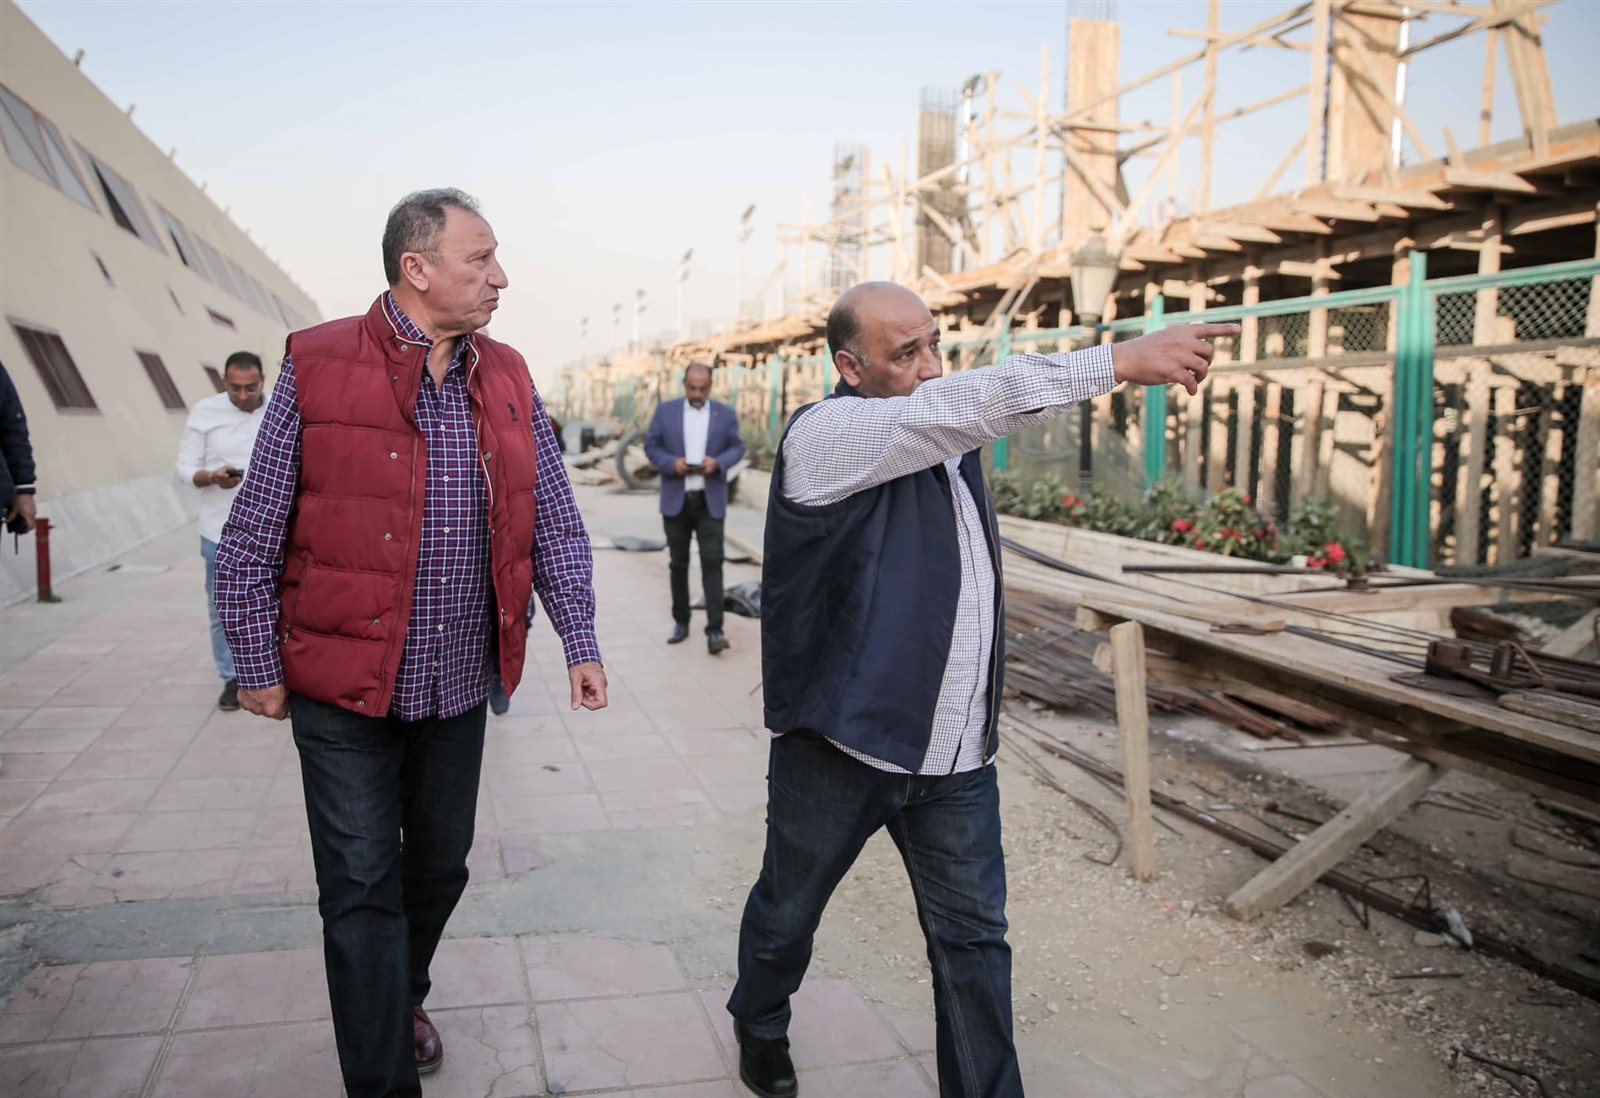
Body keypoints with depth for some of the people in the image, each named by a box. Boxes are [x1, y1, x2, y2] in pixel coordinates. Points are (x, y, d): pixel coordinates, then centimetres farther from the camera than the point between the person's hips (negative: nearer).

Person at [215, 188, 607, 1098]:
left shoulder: (509, 380, 3)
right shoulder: (318, 368, -10)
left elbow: (556, 523, 6)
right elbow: (253, 538, -5)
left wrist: (581, 643, 0)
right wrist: (259, 667, -4)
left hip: (459, 684, 5)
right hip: (343, 689, -4)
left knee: (440, 867, 19)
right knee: (363, 888, 3)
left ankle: (403, 998, 46)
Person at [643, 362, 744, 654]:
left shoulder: (725, 413, 2)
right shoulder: (665, 410, 3)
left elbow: (737, 447, 6)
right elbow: (651, 446, 5)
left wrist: (718, 462, -14)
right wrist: (671, 463, -14)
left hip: (710, 500, -1)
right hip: (676, 499, 2)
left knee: (712, 563, -10)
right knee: (678, 564, 10)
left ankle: (715, 630, -12)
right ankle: (681, 622, 23)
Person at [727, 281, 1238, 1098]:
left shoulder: (948, 440, 9)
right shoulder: (823, 435, -16)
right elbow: (970, 405, -27)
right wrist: (1121, 361, -29)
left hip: (956, 754, 5)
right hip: (840, 744, -5)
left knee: (975, 941, 9)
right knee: (789, 911, 18)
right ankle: (759, 1028, 47)